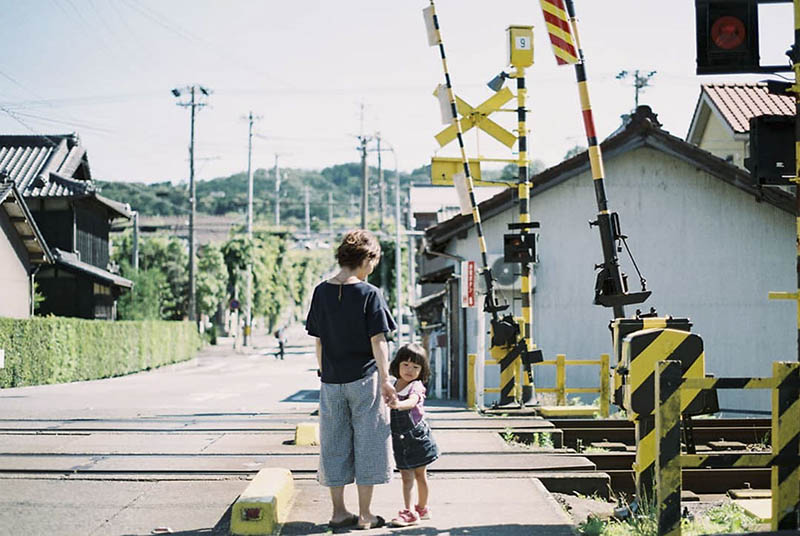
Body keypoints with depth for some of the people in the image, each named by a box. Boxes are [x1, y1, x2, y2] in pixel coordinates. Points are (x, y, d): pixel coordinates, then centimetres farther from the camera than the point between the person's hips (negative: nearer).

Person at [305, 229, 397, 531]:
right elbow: (377, 341, -12)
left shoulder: (321, 292, 3)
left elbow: (318, 340, 7)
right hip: (364, 379, -4)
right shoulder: (369, 294, -10)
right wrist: (385, 379, -9)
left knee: (335, 446, 11)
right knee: (366, 444, 5)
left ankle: (339, 512, 17)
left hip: (331, 381, 4)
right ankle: (365, 515, 9)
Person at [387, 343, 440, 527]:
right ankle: (409, 511, 1)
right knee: (406, 476, 2)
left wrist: (398, 405, -54)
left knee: (420, 475, 9)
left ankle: (421, 508, 21)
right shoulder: (392, 387, 5)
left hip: (417, 437, -4)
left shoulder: (416, 386, -13)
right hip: (399, 439, 5)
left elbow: (412, 402, -36)